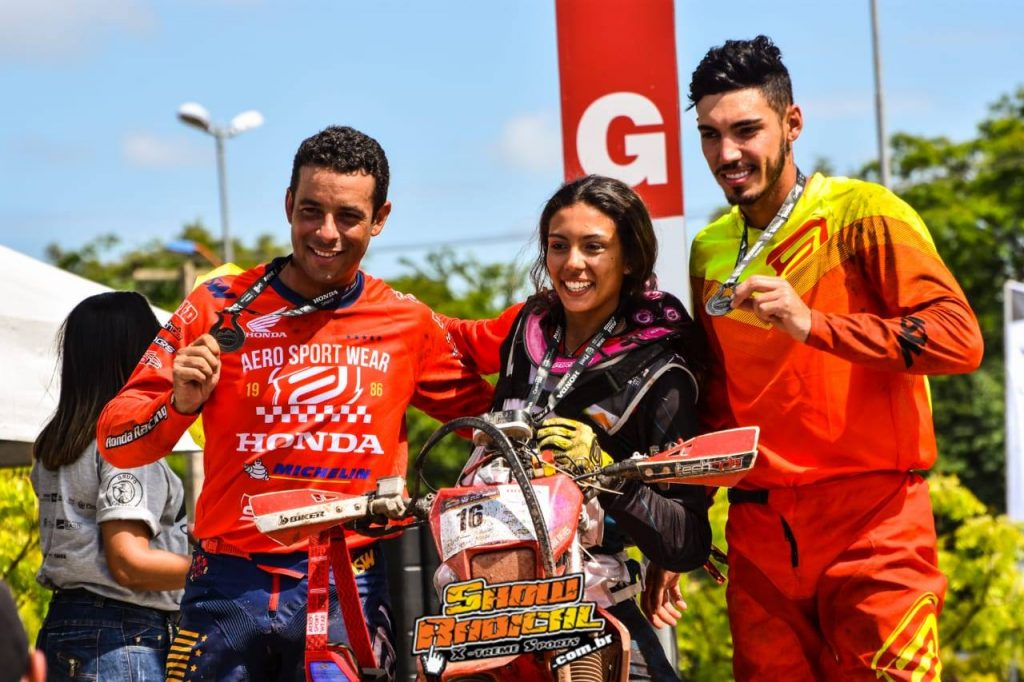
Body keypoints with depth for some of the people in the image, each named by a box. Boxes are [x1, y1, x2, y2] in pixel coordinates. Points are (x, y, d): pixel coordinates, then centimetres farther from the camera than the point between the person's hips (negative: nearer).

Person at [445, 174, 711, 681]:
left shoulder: (658, 375, -8)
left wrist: (604, 472, -23)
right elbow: (469, 342, 33)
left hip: (592, 610, -5)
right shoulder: (533, 323, 7)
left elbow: (689, 545, -13)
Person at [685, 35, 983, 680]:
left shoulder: (864, 215, -4)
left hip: (872, 519, -5)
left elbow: (960, 338, -16)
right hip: (759, 530, 5)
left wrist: (812, 323, -24)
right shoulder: (710, 251, 14)